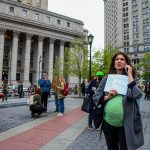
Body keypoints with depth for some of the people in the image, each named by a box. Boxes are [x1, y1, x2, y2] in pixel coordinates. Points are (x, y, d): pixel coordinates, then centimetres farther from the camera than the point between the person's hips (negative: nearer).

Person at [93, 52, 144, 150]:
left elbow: (137, 95, -18)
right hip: (108, 122, 2)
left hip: (125, 124, -2)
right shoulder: (107, 79, 4)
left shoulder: (132, 78, 1)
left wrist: (129, 74, -13)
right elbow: (95, 98, 3)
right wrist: (107, 97, -16)